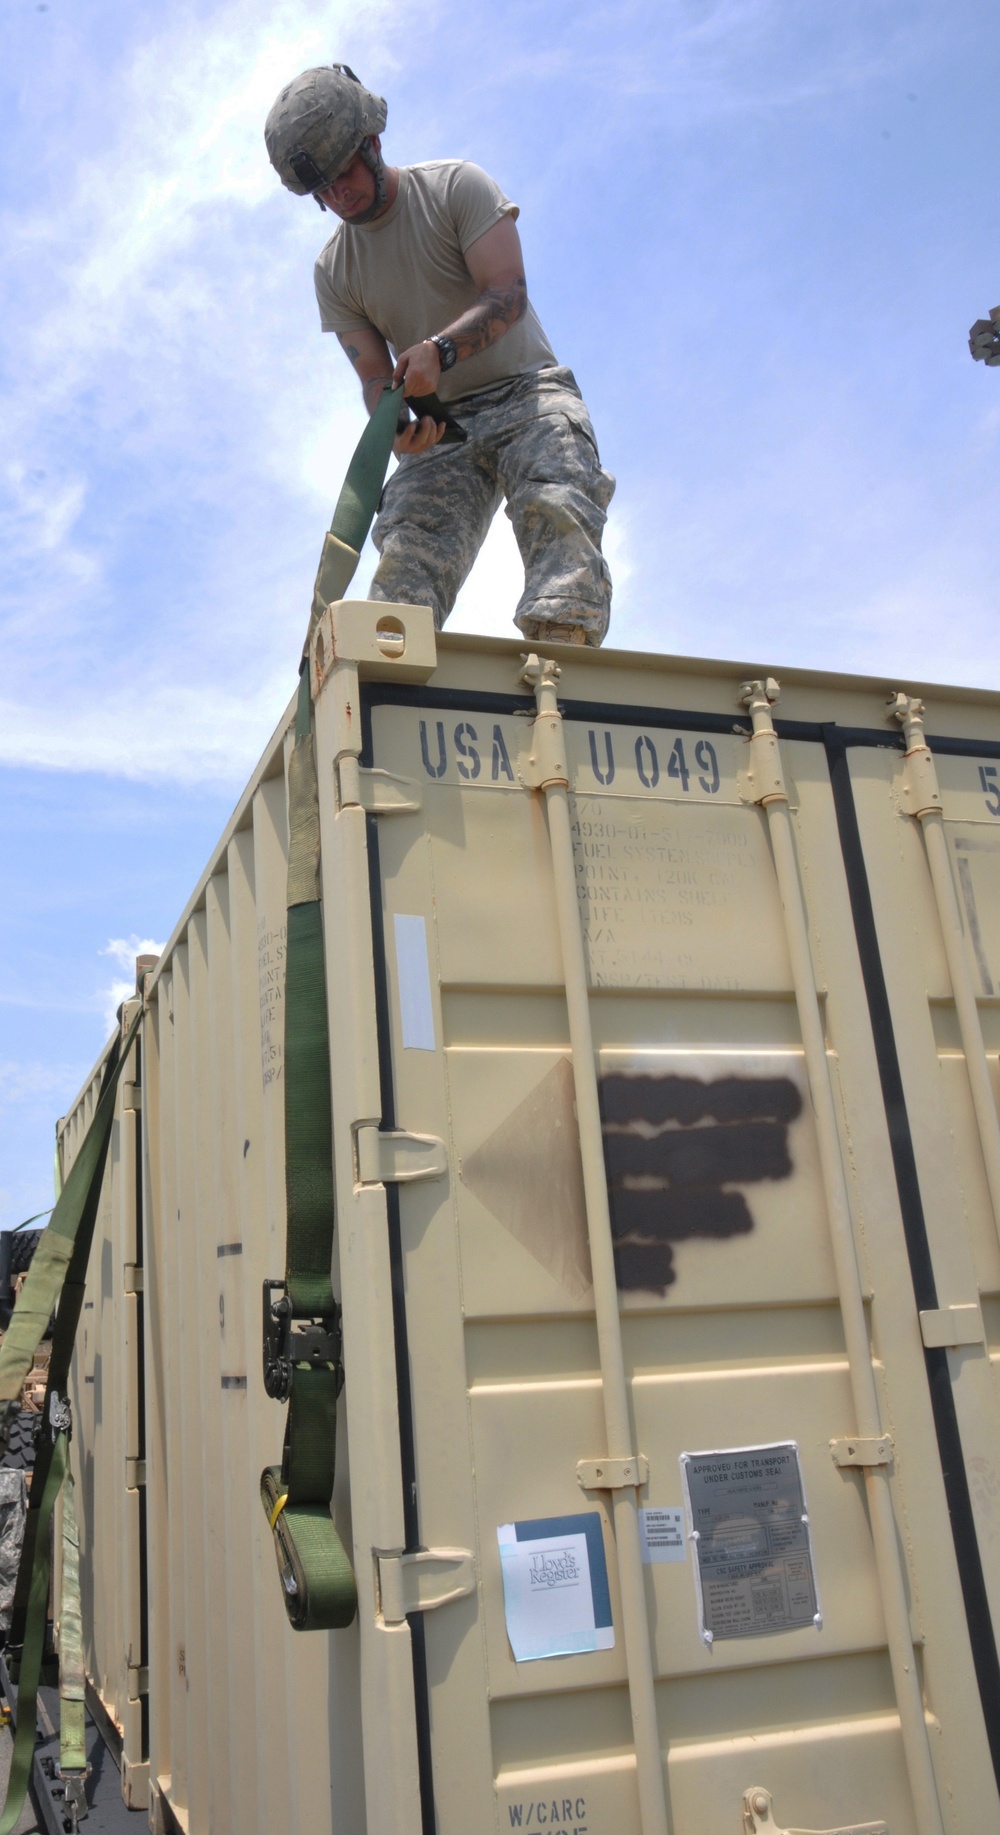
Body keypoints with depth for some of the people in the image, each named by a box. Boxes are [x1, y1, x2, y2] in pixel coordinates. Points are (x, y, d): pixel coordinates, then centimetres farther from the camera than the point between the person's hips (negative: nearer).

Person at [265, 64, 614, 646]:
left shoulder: (457, 187, -1)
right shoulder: (333, 272, 9)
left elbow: (508, 293, -13)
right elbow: (374, 373, 4)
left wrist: (440, 349, -32)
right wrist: (395, 422, -21)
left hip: (528, 393, -3)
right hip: (442, 425, 4)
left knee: (556, 510, -32)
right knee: (407, 551, -21)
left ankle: (560, 656, -47)